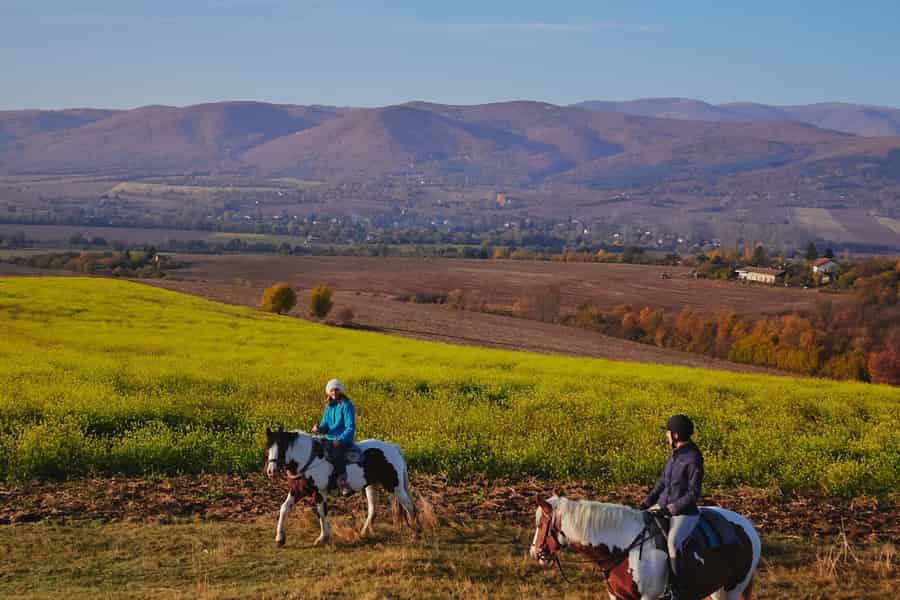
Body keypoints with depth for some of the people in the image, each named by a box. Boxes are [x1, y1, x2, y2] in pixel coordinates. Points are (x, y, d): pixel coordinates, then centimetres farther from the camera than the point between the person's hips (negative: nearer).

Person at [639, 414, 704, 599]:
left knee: (672, 541, -33)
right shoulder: (675, 455, 9)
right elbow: (662, 483, 15)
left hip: (684, 513, -9)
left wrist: (669, 509, -21)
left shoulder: (693, 459, -16)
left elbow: (693, 494, -18)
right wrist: (645, 504, 5)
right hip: (663, 507, 9)